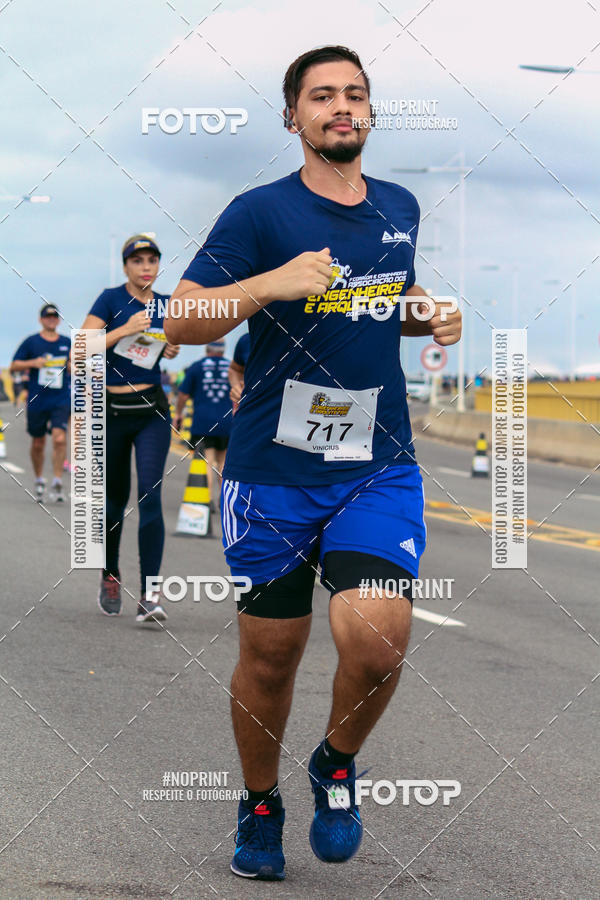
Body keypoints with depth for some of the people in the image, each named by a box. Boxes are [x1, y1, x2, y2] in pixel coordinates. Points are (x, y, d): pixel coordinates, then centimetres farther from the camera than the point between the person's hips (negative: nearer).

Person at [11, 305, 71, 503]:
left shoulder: (67, 343, 9)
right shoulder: (31, 342, 2)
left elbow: (74, 370, 20)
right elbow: (14, 366, 3)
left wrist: (72, 366, -4)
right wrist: (33, 363, -14)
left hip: (61, 400, 0)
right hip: (37, 401, 0)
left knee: (59, 438, -17)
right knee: (38, 443, 10)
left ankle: (57, 483, -12)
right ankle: (39, 480, 31)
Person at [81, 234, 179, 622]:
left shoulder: (165, 305, 6)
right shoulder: (111, 299, -6)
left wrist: (171, 349, 3)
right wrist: (124, 330, -23)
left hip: (152, 411, 1)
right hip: (113, 411, -1)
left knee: (150, 494, -14)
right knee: (115, 499, 10)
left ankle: (150, 594, -18)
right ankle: (110, 575, 34)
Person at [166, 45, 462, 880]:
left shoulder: (399, 207, 10)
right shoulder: (261, 212, -5)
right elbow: (180, 320, -10)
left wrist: (431, 316, 7)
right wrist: (271, 284, -23)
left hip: (380, 470, 2)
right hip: (273, 472, -2)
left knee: (375, 636, -19)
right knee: (269, 655, 8)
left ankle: (337, 764, 12)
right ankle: (260, 805, 33)